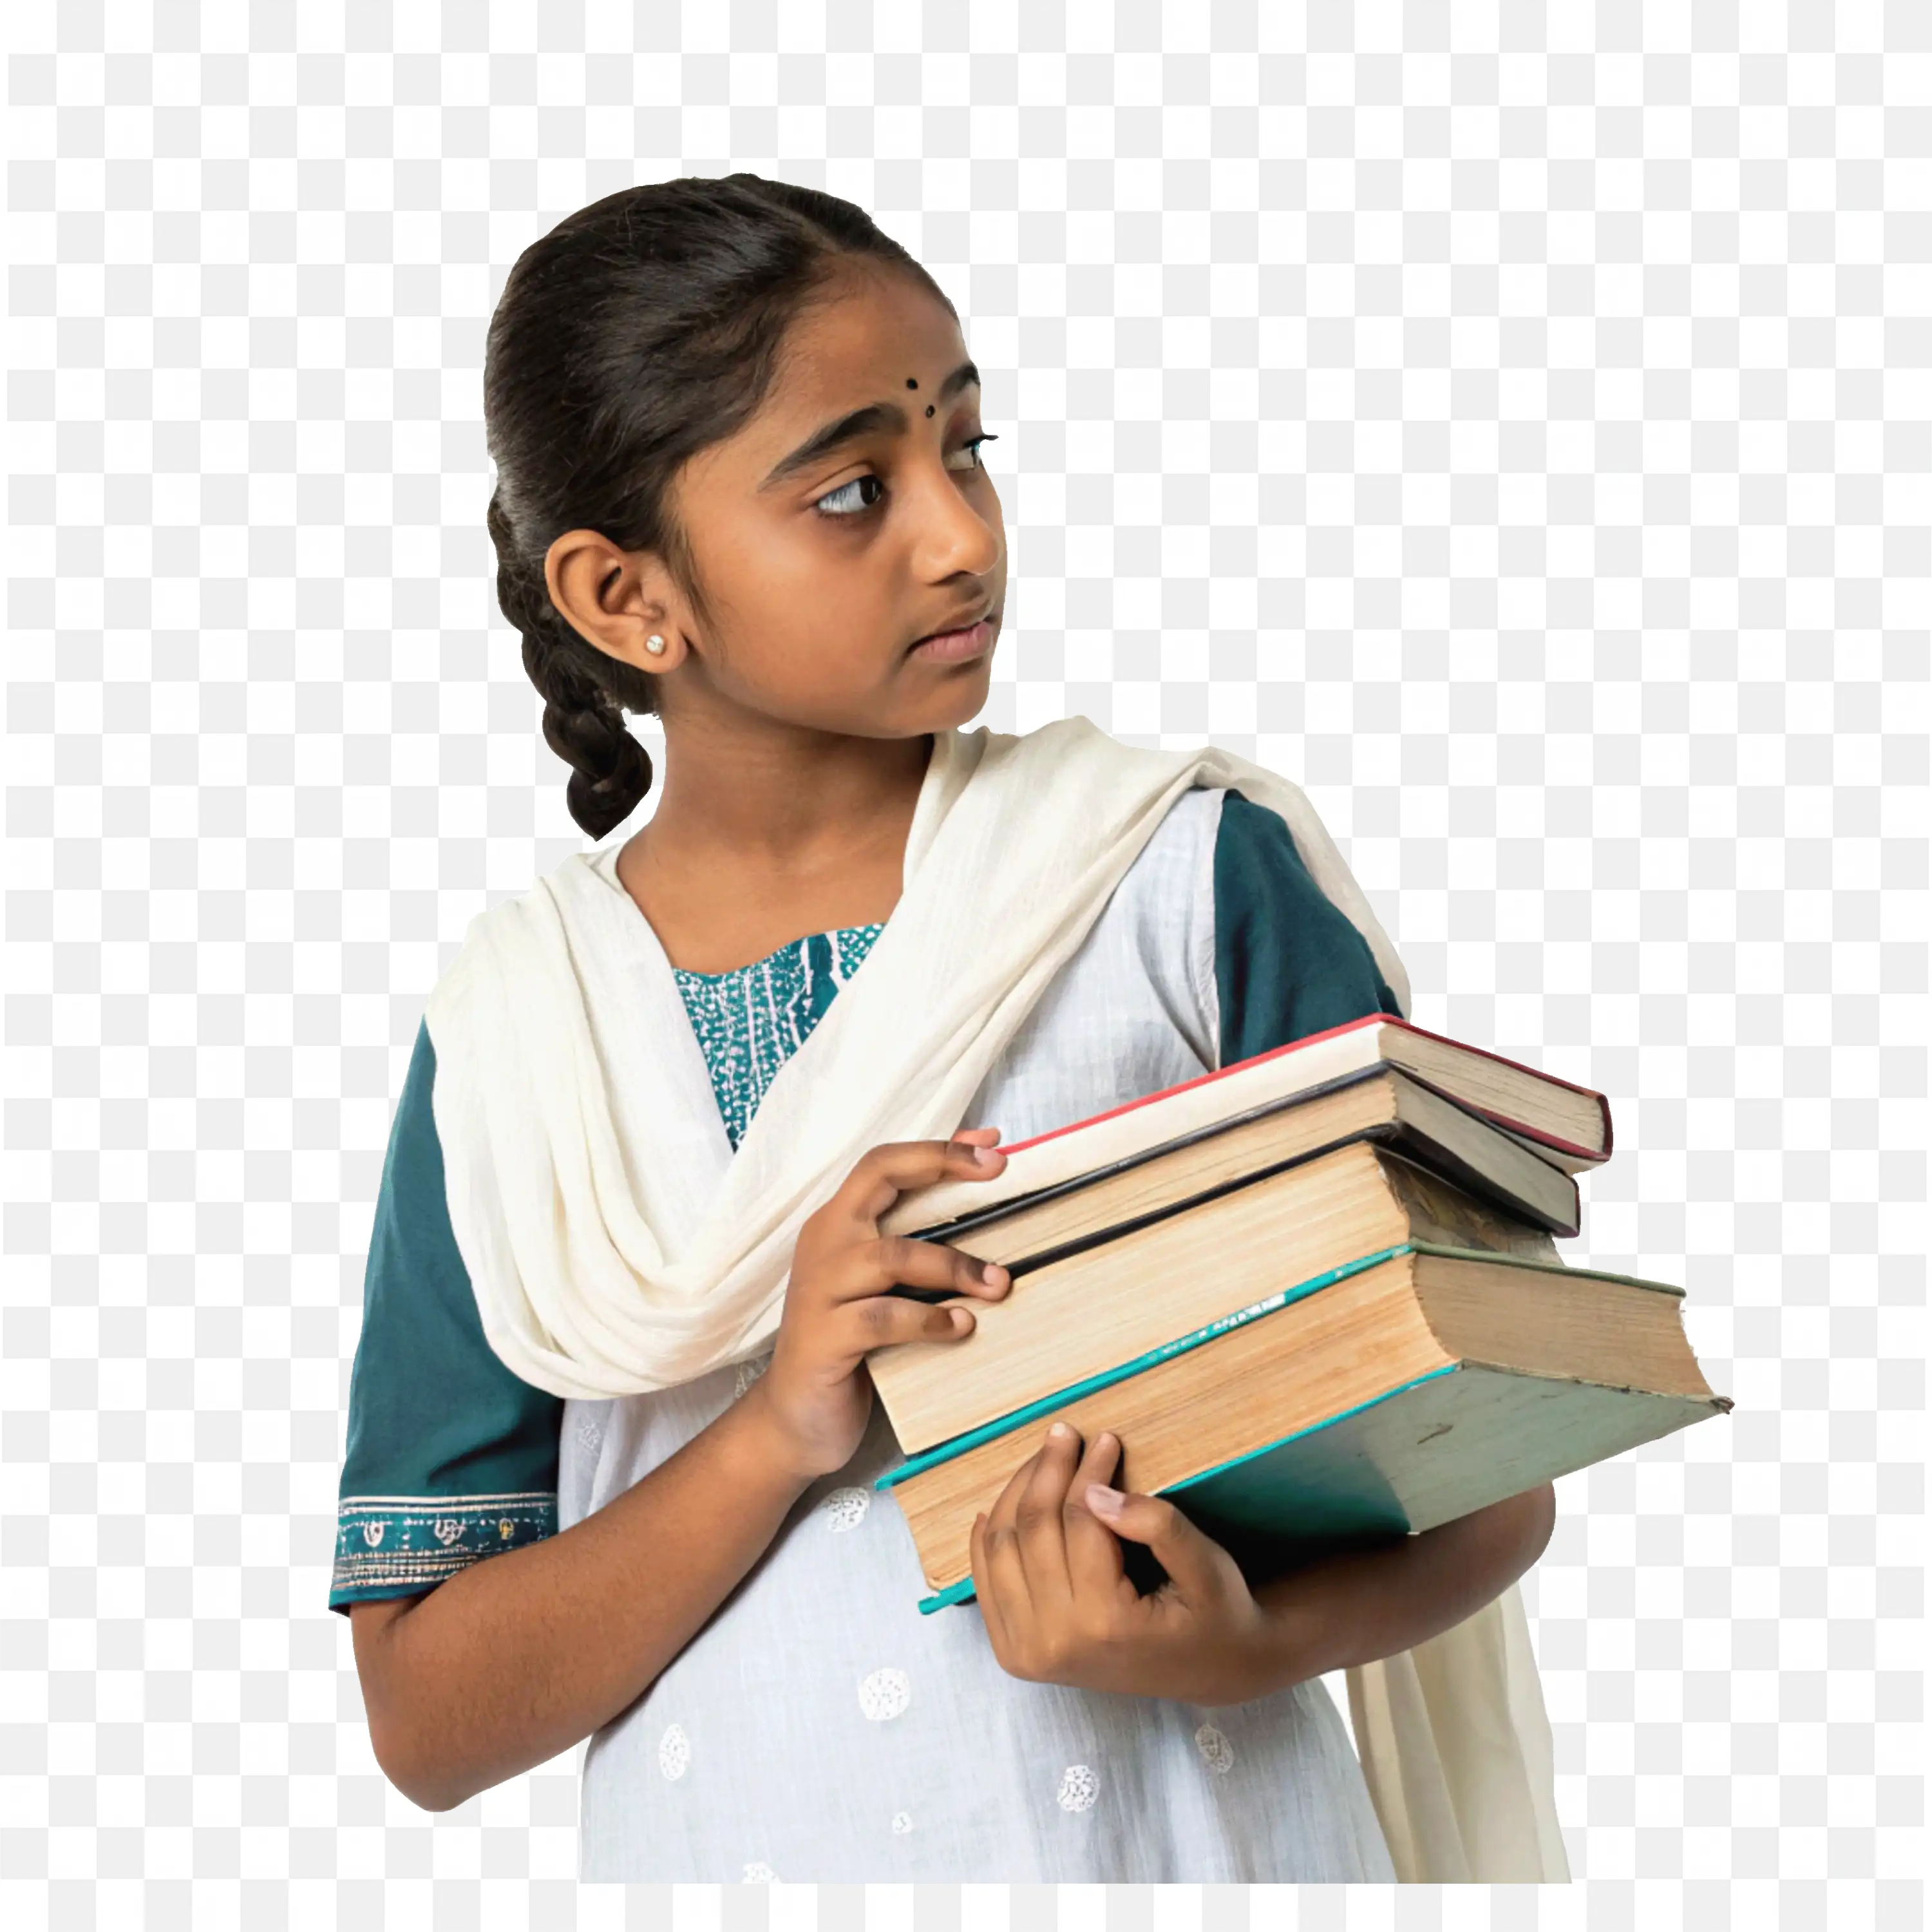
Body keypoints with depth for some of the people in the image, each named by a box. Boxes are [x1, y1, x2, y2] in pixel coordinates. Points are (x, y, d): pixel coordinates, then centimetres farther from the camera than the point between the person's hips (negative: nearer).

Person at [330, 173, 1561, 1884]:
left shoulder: (1194, 877, -6)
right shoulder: (512, 1040, -3)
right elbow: (426, 1722, -5)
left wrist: (1244, 1641, -22)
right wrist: (779, 1431, -19)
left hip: (1189, 1834, -1)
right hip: (728, 1847, 1)